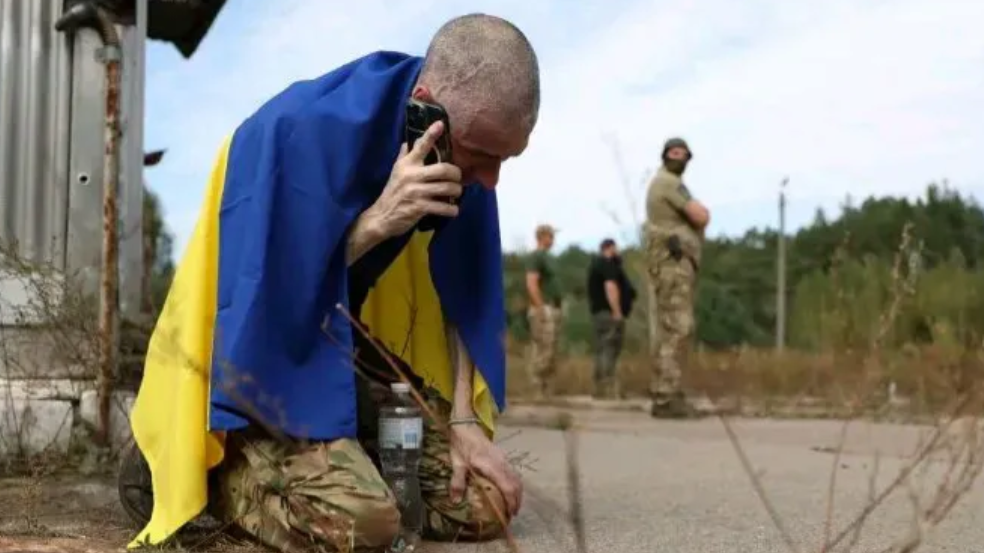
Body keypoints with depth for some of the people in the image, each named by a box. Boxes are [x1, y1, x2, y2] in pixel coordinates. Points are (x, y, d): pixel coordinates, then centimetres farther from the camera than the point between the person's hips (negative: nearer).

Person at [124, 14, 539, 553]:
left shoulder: (460, 152, -8)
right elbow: (273, 283, -22)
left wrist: (463, 418, -7)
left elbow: (461, 293, 2)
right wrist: (378, 221, -33)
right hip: (264, 359, -6)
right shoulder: (307, 129, -28)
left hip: (360, 359, 6)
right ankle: (222, 469, -1)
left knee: (486, 505, -5)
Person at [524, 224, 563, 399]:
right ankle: (540, 392, -10)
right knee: (543, 352, -11)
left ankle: (546, 393, 11)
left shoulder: (547, 258, 21)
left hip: (553, 310, 10)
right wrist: (541, 310, -23)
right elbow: (531, 284, -20)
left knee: (551, 354, 8)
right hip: (543, 311, -10)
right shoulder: (535, 257, -10)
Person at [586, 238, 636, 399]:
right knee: (609, 350, -14)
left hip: (599, 312, 11)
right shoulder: (608, 264, -10)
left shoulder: (596, 263, 23)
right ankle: (608, 389, -19)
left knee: (602, 350, 11)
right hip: (609, 313, -11)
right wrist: (617, 312, -23)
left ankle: (600, 389, 12)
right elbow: (610, 287, -21)